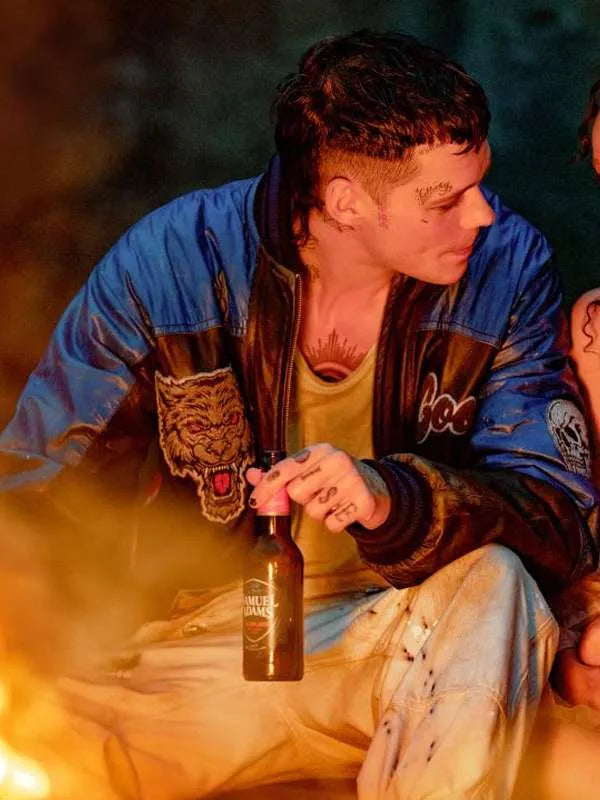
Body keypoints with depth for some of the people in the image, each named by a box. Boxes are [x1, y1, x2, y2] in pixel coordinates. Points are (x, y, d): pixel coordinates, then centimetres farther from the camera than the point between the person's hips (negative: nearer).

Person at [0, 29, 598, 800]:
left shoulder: (507, 268, -9)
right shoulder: (169, 262, -11)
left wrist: (393, 499, -35)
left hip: (414, 655, 2)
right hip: (206, 636, -1)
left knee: (492, 584, -32)